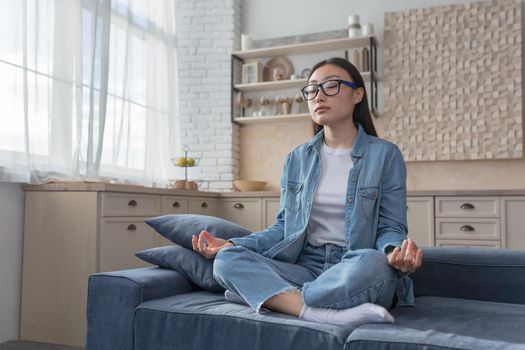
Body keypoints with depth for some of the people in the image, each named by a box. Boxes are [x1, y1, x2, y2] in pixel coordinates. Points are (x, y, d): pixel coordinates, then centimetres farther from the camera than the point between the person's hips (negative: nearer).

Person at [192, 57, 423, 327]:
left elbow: (390, 227, 1)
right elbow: (284, 226, 12)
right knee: (227, 260, -21)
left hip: (357, 272, -3)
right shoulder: (297, 159, 12)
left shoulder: (385, 155, 2)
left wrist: (396, 251, -24)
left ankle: (266, 294, -22)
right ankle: (327, 314, -37)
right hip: (307, 267, 3)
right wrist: (232, 244, -3)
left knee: (374, 262, -38)